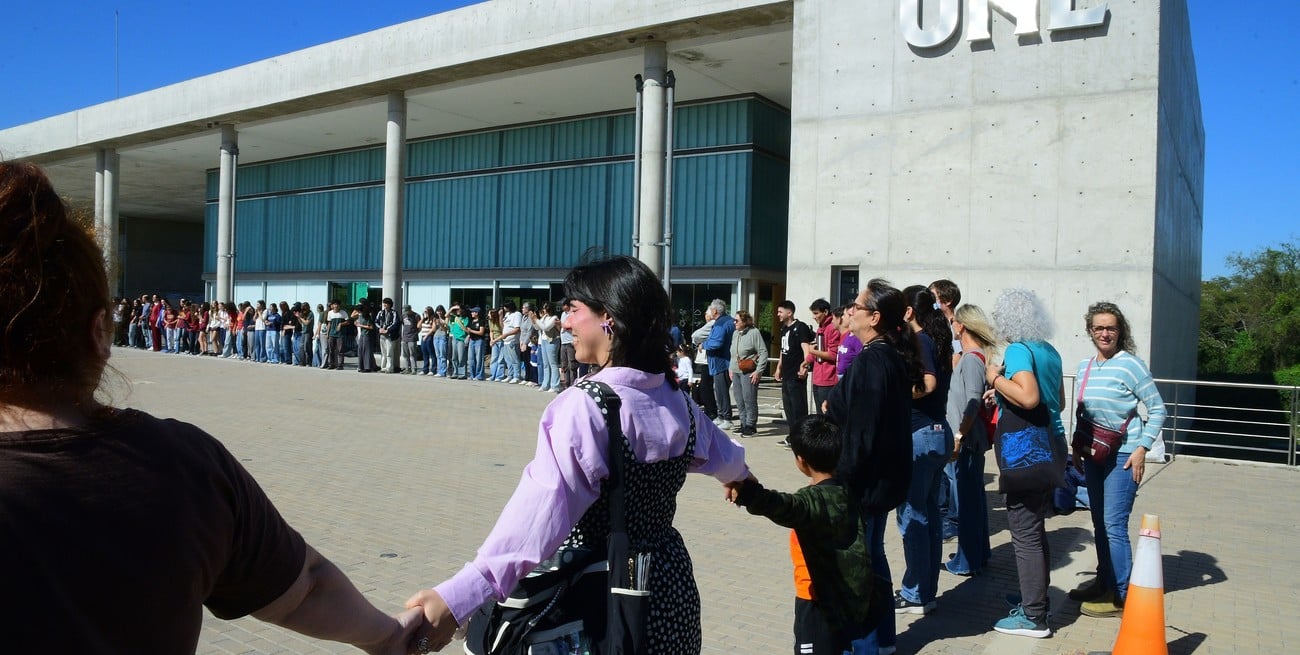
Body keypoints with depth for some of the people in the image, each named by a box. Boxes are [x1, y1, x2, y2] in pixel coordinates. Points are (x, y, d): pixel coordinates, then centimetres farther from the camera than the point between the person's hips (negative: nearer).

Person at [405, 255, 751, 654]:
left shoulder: (585, 406, -23)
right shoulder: (678, 403, 1)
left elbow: (542, 509, -36)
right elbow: (727, 459, 21)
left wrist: (457, 596, -45)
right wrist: (740, 477, 45)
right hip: (669, 584, 7)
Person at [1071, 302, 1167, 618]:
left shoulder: (1130, 364, -11)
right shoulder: (1084, 366, 9)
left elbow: (1157, 409, -9)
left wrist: (1142, 448, -14)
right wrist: (1077, 447, 15)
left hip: (1123, 456, -7)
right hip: (1093, 454, 7)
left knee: (1114, 525, -8)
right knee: (1099, 523, 14)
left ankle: (1121, 597, 0)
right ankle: (1104, 582, 27)